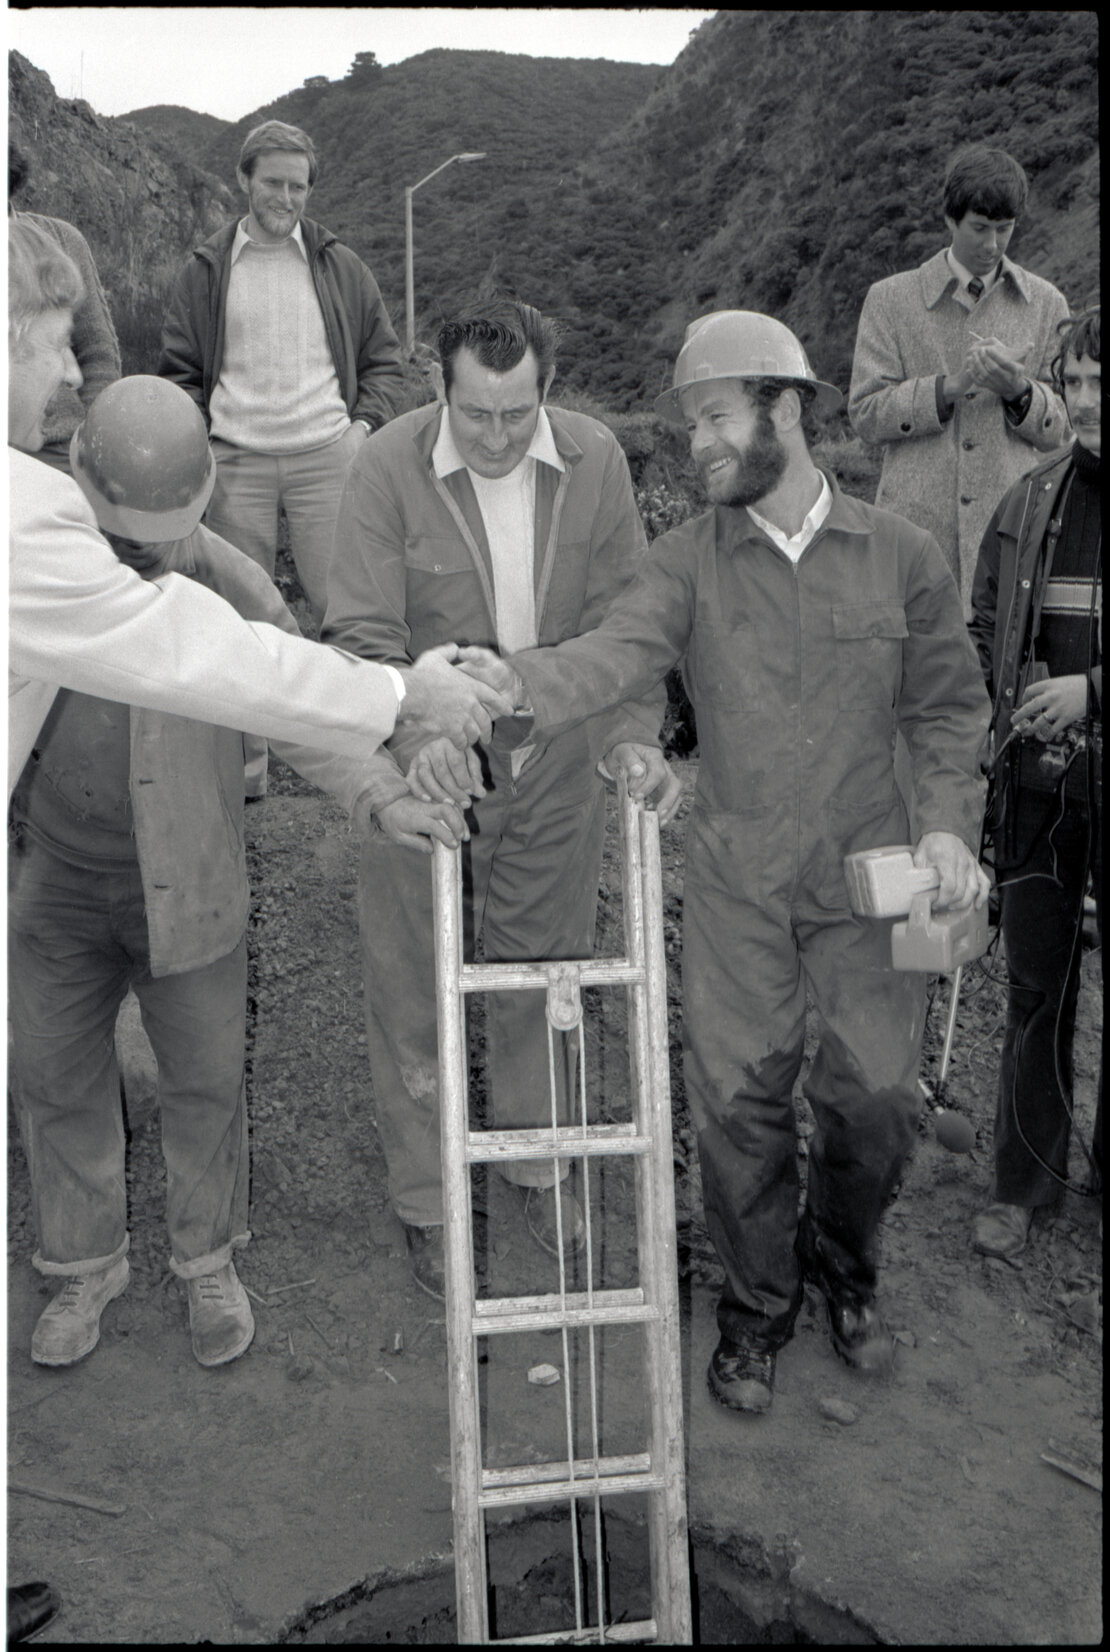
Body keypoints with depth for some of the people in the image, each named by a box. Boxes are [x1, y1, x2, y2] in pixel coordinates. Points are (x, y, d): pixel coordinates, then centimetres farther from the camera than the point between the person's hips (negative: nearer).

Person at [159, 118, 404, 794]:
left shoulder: (340, 266, 11)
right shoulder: (206, 271, 10)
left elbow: (383, 357, 16)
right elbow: (179, 371, 12)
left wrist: (366, 422, 0)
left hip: (326, 457, 0)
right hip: (236, 463, 1)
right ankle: (245, 763, 13)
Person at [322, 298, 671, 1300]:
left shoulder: (595, 461, -7)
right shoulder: (388, 469, -16)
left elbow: (622, 616, -2)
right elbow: (364, 636, -19)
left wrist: (635, 731, -17)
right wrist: (418, 740, -36)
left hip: (554, 767, 3)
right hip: (428, 770, -2)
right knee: (416, 988, 9)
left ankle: (540, 1166, 40)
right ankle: (427, 1199, 30)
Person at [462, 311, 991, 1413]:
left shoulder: (899, 554, 2)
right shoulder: (691, 558, -1)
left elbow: (947, 707, 8)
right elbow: (619, 650, -20)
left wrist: (947, 823, -7)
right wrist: (518, 683, -40)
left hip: (866, 868, 1)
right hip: (734, 877, 0)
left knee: (877, 1093, 0)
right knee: (737, 1098, 4)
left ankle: (842, 1260, 34)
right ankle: (757, 1303, 31)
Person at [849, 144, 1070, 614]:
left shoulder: (1046, 304, 14)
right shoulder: (890, 299, 8)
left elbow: (1064, 427, 13)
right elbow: (865, 414, 1)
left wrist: (1019, 391, -8)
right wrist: (950, 386, -12)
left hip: (1014, 522, 2)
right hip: (918, 520, -1)